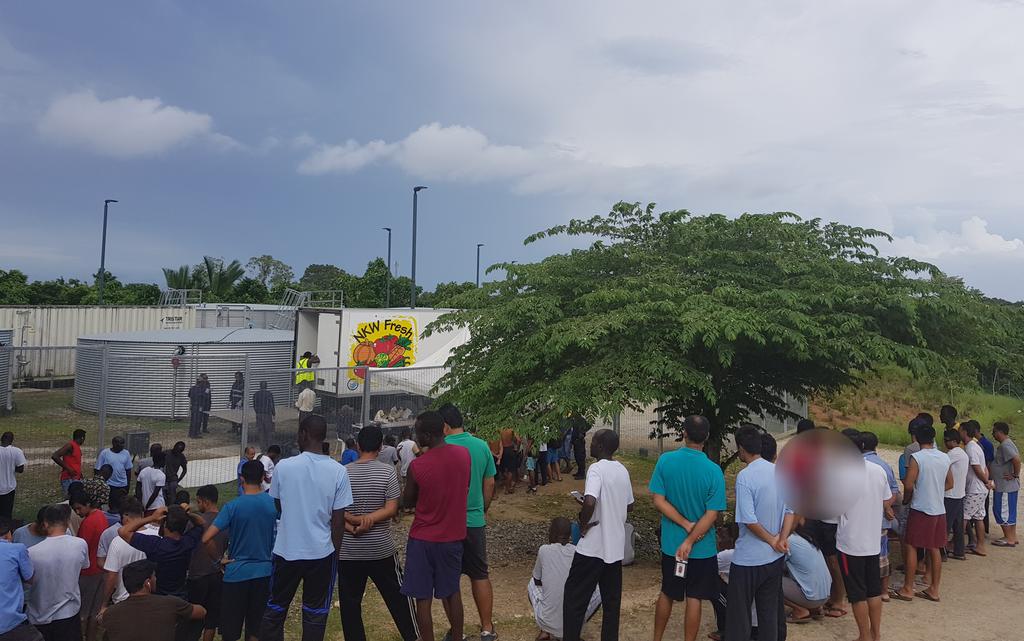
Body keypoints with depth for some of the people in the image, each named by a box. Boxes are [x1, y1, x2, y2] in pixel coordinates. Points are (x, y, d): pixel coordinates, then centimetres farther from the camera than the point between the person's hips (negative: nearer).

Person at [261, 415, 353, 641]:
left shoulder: (283, 466, -8)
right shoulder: (338, 471, -9)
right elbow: (338, 521, -6)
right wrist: (335, 551, 7)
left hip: (286, 550, 1)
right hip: (321, 553, 0)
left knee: (274, 610, 17)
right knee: (315, 614, 12)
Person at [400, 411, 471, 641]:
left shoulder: (417, 466, -19)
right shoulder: (464, 454, -7)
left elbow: (407, 502, -3)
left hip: (423, 539, -4)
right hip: (454, 535, 5)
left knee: (423, 598, 6)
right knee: (452, 592, 19)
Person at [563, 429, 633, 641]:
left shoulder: (597, 469, -17)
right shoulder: (622, 470, 7)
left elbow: (590, 502, -31)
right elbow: (629, 505, 17)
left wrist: (583, 524, -16)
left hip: (593, 546, -7)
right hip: (616, 546, 7)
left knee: (575, 598, 4)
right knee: (612, 599, 14)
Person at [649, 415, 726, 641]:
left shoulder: (665, 461, -11)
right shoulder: (713, 471, -15)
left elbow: (659, 501, -11)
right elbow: (712, 515, -17)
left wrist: (686, 525, -10)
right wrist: (690, 541, -15)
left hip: (671, 544, 3)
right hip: (702, 547, -2)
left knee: (667, 594, 19)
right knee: (694, 599, 10)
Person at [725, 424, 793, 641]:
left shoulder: (745, 477, -20)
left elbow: (748, 520, -23)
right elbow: (790, 509, 4)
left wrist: (772, 540, -10)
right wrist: (782, 539, -6)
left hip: (748, 559, -6)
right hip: (775, 558, 6)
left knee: (739, 614, 6)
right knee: (770, 611, 16)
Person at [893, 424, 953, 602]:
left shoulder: (916, 457, -14)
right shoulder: (945, 458, 5)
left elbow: (908, 485, -17)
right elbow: (949, 484, 14)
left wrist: (906, 499, 1)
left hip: (921, 509, -6)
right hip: (939, 509, 6)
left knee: (910, 547, 2)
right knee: (934, 549, 11)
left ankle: (907, 589, 5)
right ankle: (934, 589, 17)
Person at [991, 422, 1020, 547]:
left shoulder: (1005, 446, -20)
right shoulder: (1006, 444, 12)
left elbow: (1017, 459, -33)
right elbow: (1015, 459, 22)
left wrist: (1015, 475, -22)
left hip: (1005, 486, -10)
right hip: (1008, 486, 10)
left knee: (1003, 512, -3)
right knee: (1009, 512, 16)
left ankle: (1009, 539, 4)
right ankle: (1012, 537, 24)